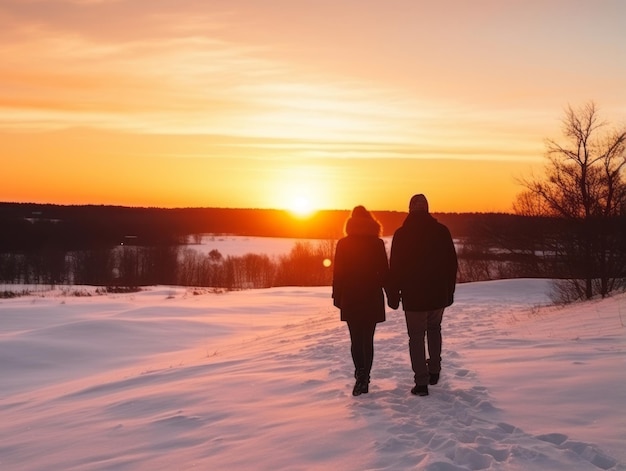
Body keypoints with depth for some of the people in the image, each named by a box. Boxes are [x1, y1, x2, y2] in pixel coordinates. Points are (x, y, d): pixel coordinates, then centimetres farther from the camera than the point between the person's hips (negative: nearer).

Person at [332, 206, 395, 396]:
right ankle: (364, 380, 12)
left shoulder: (343, 244, -2)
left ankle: (361, 373, -18)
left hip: (350, 299, -1)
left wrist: (337, 297, 6)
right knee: (367, 339, 9)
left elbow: (338, 273, -2)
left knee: (356, 339, 4)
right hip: (372, 298, 1)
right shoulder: (377, 243, -1)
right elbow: (384, 272, 0)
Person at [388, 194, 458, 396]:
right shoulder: (441, 231, -1)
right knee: (434, 329, 24)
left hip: (413, 296, -3)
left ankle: (421, 382, 0)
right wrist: (450, 290, 12)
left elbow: (395, 267, -7)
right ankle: (434, 371, 25)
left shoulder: (401, 234, -8)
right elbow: (452, 263, 3)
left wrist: (393, 295, 2)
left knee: (416, 337, 4)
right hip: (439, 294, 3)